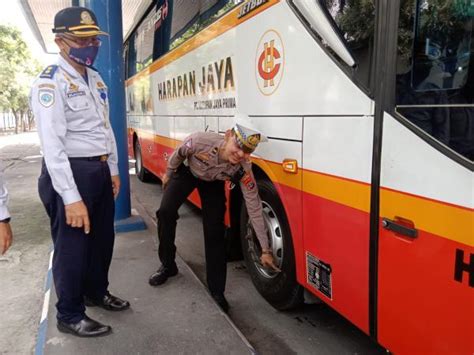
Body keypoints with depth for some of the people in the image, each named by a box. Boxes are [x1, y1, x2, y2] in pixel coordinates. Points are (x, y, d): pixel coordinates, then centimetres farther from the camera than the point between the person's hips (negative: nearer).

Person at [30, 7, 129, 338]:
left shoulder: (96, 79, 12)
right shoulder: (51, 82, -14)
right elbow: (52, 143, -22)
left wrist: (113, 169, 17)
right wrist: (71, 198, -27)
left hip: (100, 170, 8)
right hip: (71, 172, -8)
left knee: (103, 238, 20)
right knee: (72, 247, 5)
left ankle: (96, 292, 43)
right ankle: (70, 316, 25)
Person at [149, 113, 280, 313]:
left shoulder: (243, 170, -37)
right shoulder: (200, 140, -42)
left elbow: (254, 209, -29)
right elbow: (178, 155, -17)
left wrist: (266, 250, -25)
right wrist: (168, 175, 2)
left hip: (213, 183, 0)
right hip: (187, 172, 1)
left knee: (215, 232, -9)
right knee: (165, 212, -11)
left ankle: (217, 291, 5)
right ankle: (167, 266, 13)